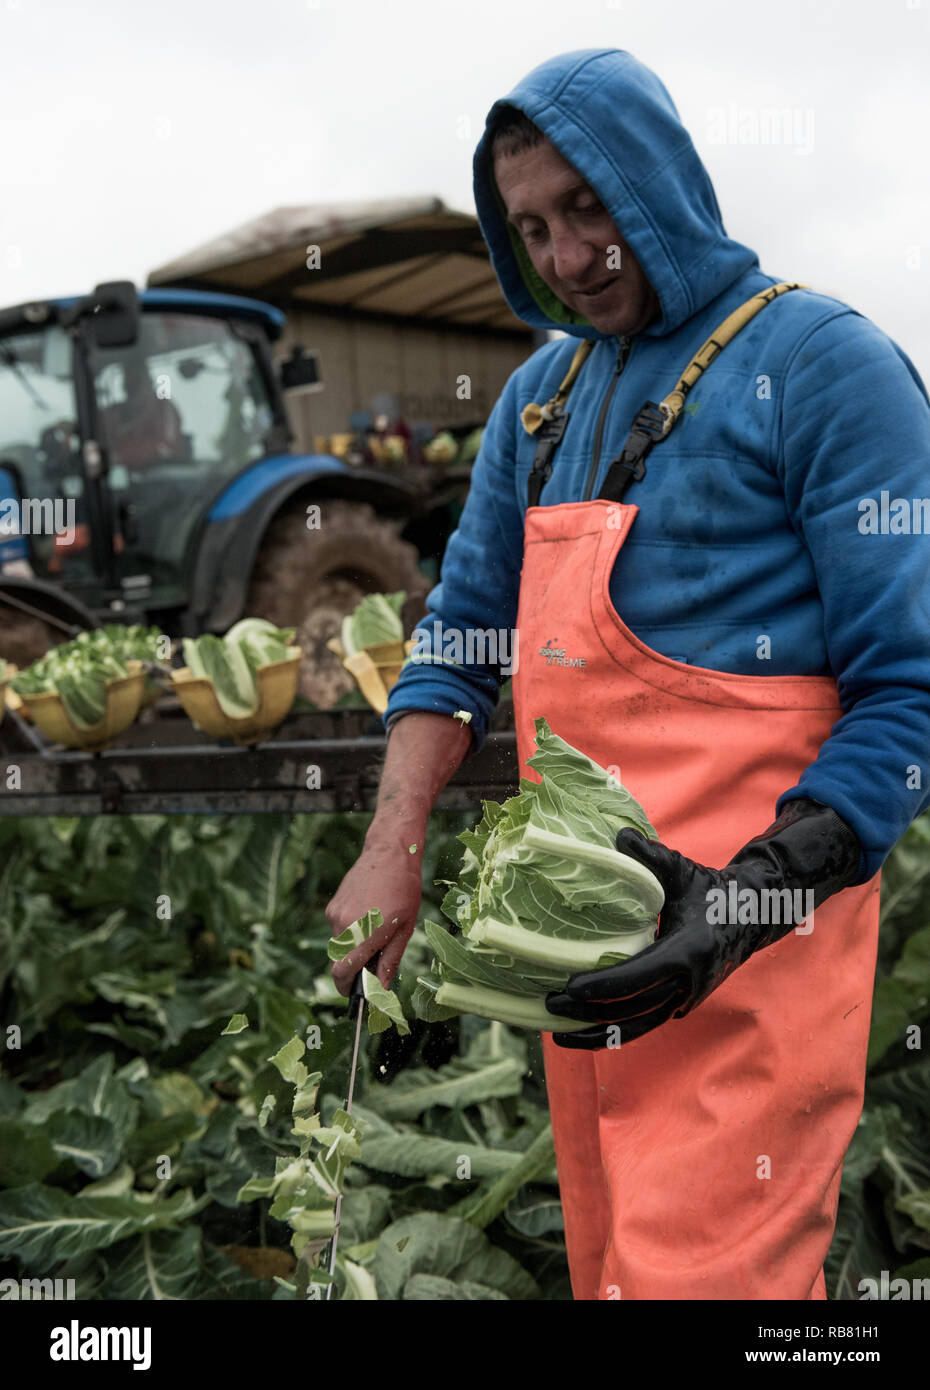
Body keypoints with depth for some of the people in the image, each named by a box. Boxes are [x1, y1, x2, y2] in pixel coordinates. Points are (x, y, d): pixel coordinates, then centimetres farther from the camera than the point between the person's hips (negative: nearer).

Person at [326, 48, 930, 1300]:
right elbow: (460, 634, 17)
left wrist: (751, 902, -22)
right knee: (607, 1256, 17)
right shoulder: (542, 395, 14)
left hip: (747, 933, -7)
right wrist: (391, 854, 4)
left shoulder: (822, 363, -7)